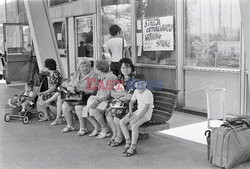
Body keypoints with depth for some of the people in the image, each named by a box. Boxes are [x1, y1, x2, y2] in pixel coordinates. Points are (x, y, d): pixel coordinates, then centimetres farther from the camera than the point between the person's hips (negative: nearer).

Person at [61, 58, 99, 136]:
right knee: (65, 106, -13)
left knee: (78, 107, -32)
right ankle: (70, 126, 10)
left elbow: (93, 90, -16)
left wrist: (81, 89, -18)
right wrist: (71, 88, -8)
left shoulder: (93, 75, -6)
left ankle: (83, 128, -13)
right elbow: (69, 86, 16)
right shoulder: (76, 74, 14)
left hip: (87, 97, -6)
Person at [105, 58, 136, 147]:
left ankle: (120, 137, -3)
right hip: (117, 102, 6)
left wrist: (118, 96, -6)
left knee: (116, 117, -26)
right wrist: (124, 93, -12)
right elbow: (112, 93, 5)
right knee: (108, 115, -18)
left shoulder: (134, 79, -7)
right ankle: (115, 134, 3)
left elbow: (132, 96, -17)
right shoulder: (119, 78, 13)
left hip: (129, 103, -6)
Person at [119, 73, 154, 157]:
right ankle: (128, 143, 2)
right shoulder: (136, 91, 5)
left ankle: (133, 148, -17)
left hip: (146, 114, -8)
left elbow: (146, 108, -25)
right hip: (138, 112, 8)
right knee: (122, 122, -7)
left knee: (134, 126, -32)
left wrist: (136, 118, -28)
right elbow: (131, 101, 18)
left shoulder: (148, 94, -20)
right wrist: (130, 111, 0)